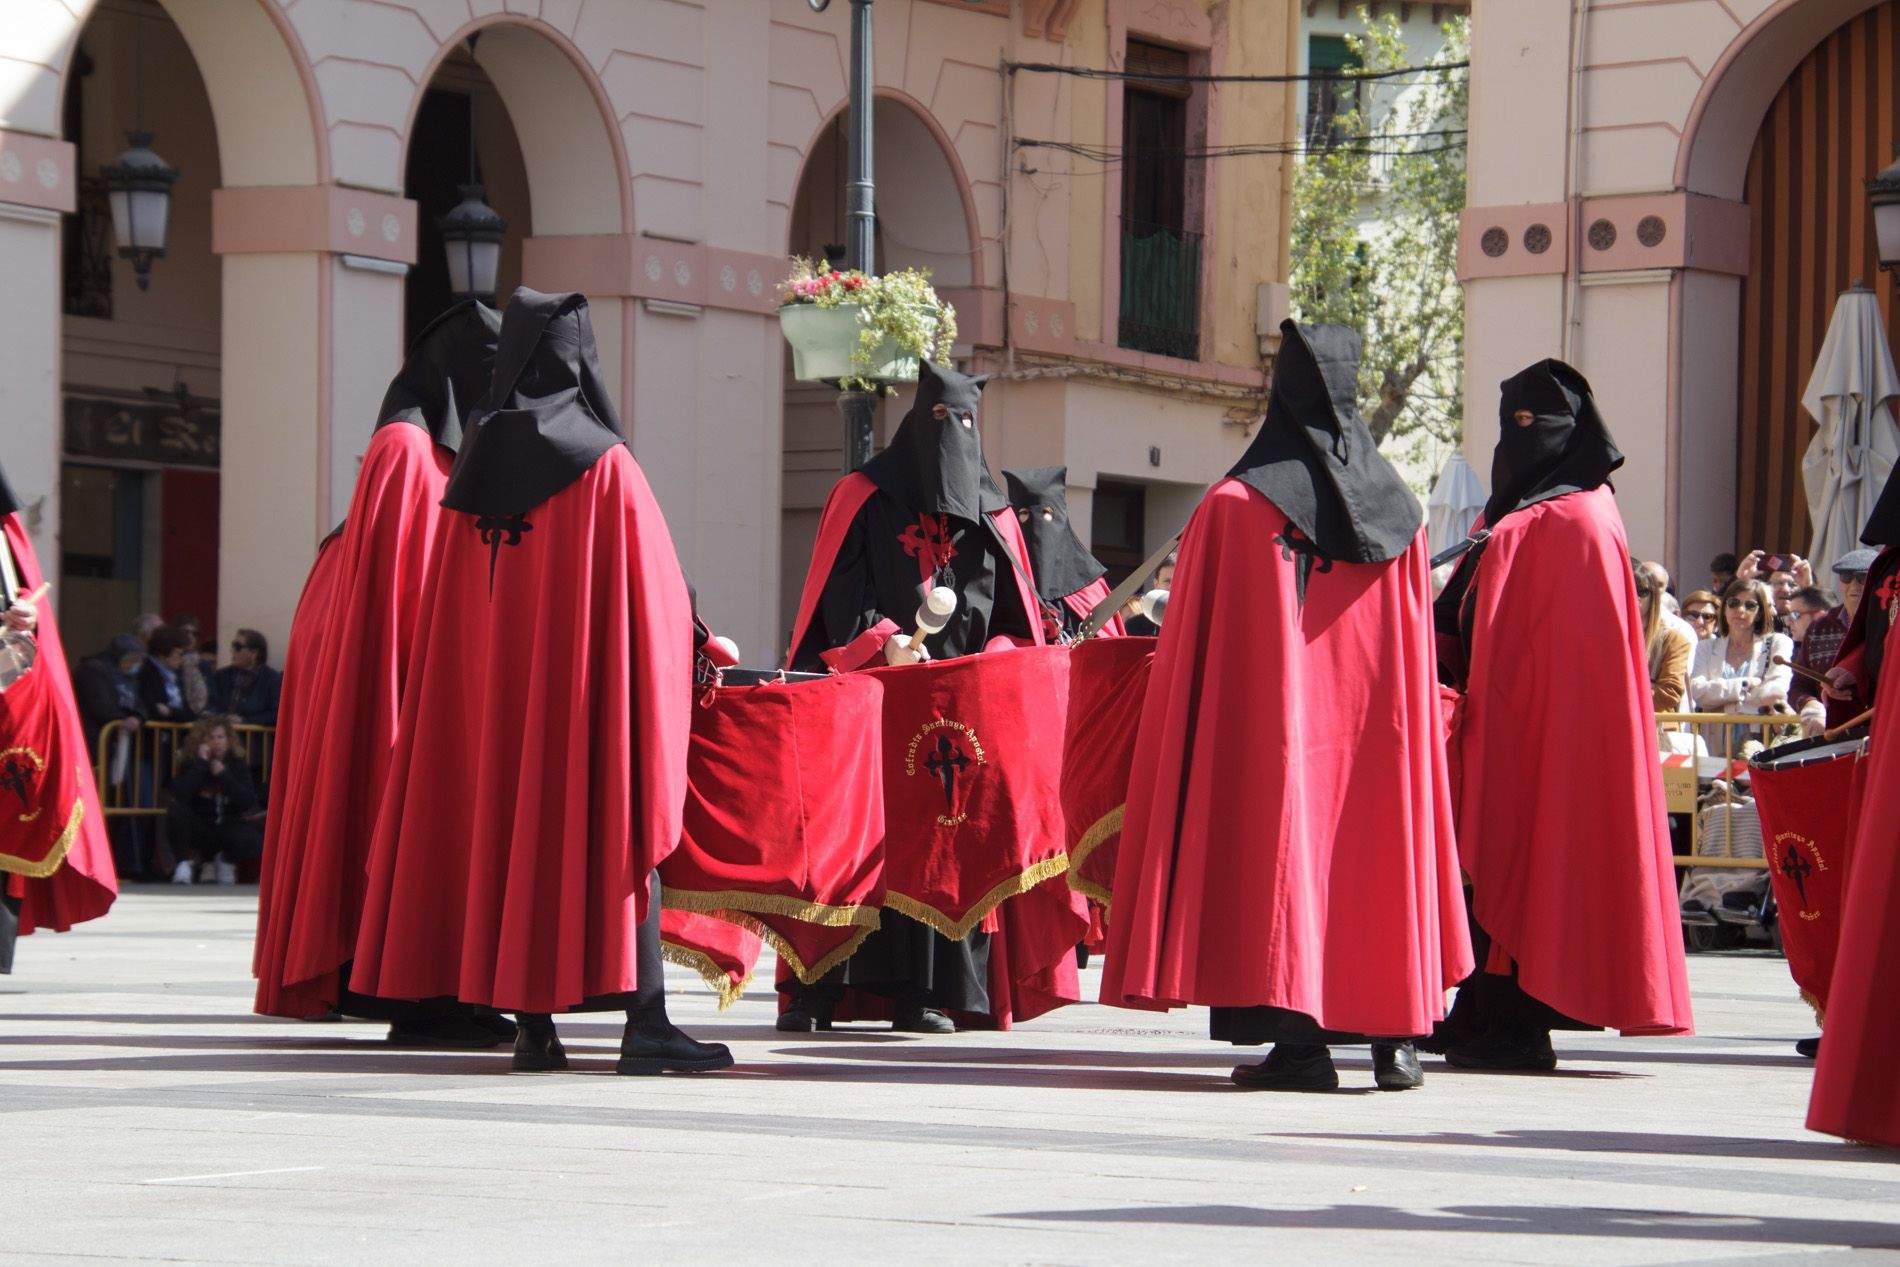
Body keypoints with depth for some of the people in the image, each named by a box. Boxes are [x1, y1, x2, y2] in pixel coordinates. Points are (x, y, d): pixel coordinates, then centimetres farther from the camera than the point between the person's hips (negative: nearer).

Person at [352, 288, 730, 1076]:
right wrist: (679, 643, 10)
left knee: (503, 823, 9)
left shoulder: (476, 463, 7)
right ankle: (643, 1021, -11)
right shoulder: (604, 463, -7)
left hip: (486, 684, 5)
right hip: (587, 677, -5)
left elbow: (450, 603, 12)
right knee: (614, 831, -3)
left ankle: (532, 1023, 6)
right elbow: (659, 589, -5)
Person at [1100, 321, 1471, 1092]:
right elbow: (1417, 656, 9)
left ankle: (1298, 1041, -9)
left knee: (1280, 839, -2)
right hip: (1371, 726, 4)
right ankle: (1396, 1038, 9)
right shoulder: (1398, 508, 4)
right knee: (1375, 850, 10)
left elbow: (1191, 648, -2)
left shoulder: (1233, 506, -7)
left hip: (1269, 718, -3)